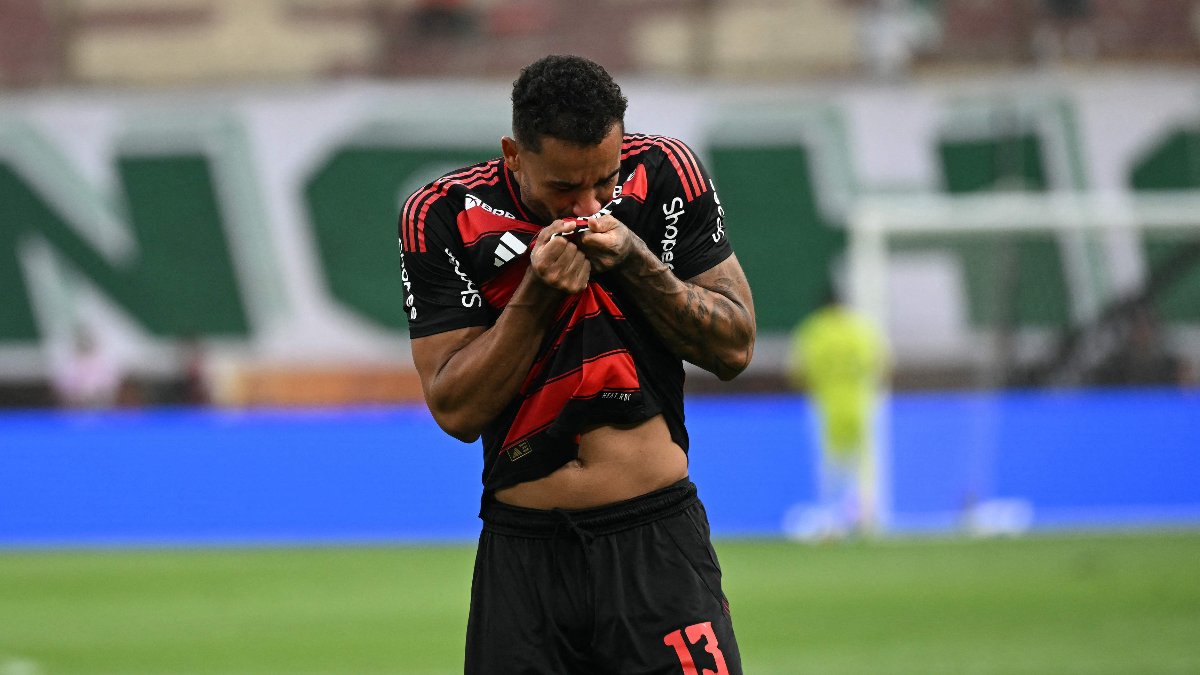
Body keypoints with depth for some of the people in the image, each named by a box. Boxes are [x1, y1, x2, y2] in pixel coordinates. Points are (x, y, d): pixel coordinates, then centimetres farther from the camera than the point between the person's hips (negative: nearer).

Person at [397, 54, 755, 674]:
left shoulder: (663, 176, -1)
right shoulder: (442, 218, -5)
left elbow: (735, 348, 1)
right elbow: (456, 411, -7)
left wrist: (634, 261, -12)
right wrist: (538, 292, -18)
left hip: (658, 545, 0)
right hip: (523, 553, 0)